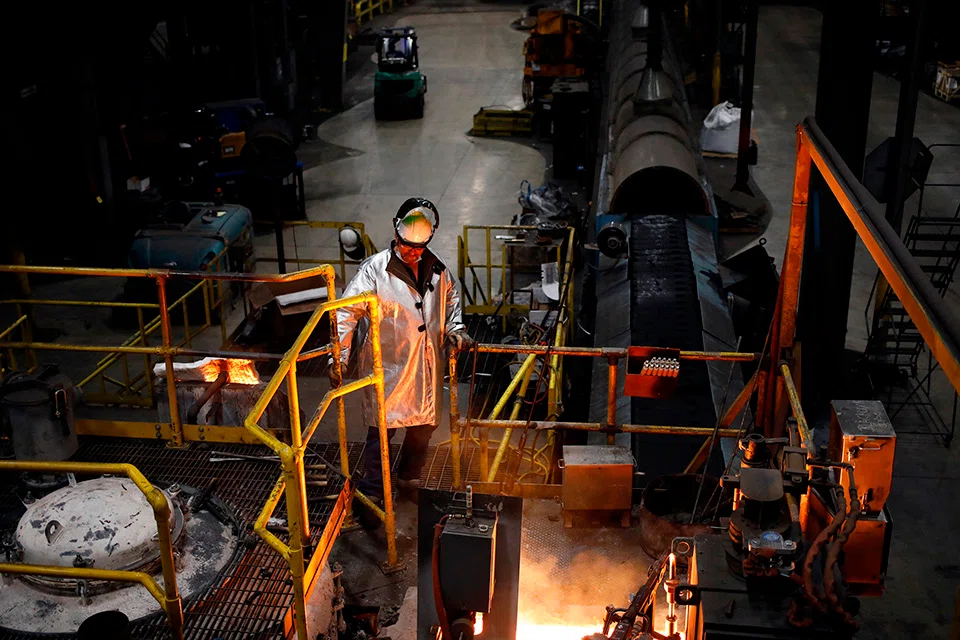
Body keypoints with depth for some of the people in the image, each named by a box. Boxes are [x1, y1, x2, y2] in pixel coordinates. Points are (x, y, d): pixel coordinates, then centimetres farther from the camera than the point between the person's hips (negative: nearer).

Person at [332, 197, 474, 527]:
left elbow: (452, 296, 24)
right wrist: (338, 356, -25)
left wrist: (455, 329, 7)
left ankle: (409, 479, 40)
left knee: (424, 425, 17)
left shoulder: (437, 270, 4)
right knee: (382, 429, -3)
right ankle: (370, 494, 12)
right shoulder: (375, 269, -12)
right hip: (388, 367, -5)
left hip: (427, 366, 6)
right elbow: (347, 312, -15)